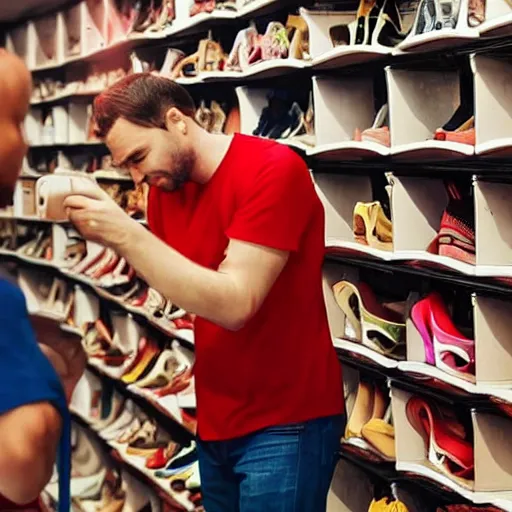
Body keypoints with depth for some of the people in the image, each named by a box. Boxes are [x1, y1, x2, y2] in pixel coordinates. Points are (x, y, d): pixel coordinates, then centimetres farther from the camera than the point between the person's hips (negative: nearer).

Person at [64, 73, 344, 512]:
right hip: (216, 421, 7)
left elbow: (235, 303, -24)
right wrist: (109, 233, -9)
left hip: (285, 425, -7)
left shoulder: (274, 170, -17)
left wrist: (126, 234, -25)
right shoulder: (166, 185, 6)